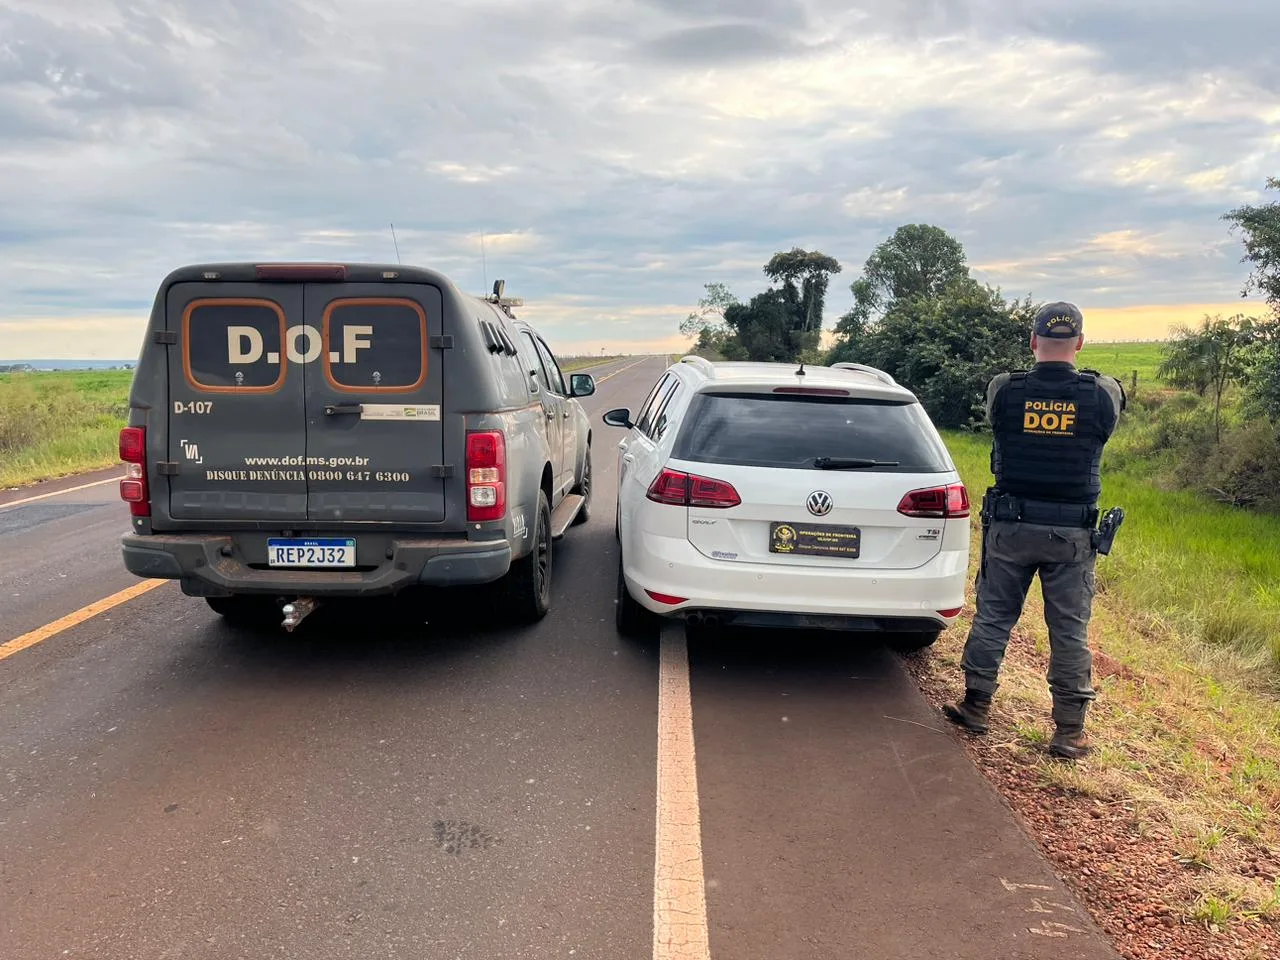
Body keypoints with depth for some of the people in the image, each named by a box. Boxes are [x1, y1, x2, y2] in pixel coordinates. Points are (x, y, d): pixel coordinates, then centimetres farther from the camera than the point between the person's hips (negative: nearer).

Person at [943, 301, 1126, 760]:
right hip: (1072, 534, 0)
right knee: (1070, 631, 9)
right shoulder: (1105, 394, -8)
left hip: (1010, 528, 0)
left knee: (992, 617, 13)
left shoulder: (1003, 390, -10)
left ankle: (976, 706, 24)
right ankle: (1069, 731, 15)